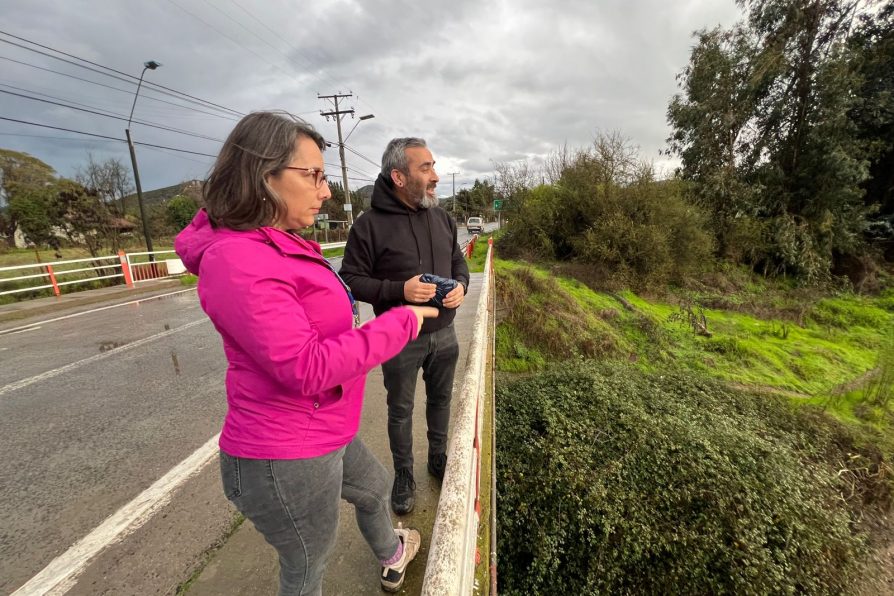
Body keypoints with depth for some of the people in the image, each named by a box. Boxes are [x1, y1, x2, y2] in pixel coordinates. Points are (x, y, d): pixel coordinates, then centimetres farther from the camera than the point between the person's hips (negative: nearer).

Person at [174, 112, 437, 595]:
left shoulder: (276, 246, 5)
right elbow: (308, 369, -30)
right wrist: (400, 324, -22)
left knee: (374, 487, 32)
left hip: (322, 435, 10)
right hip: (287, 459, -10)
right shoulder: (239, 262, -27)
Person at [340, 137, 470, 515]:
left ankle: (439, 459, 45)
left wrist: (461, 285, -9)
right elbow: (351, 279, -12)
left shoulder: (442, 218, 2)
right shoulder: (370, 224, -15)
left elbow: (458, 261, 12)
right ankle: (403, 475, 38)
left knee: (441, 400, 21)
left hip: (443, 334, 5)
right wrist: (399, 289, -25)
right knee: (400, 410, 14)